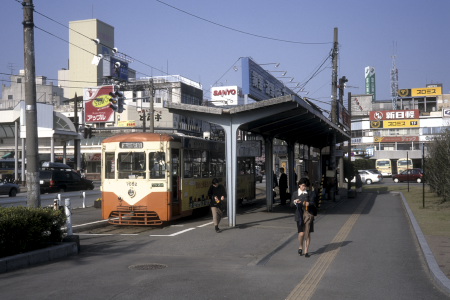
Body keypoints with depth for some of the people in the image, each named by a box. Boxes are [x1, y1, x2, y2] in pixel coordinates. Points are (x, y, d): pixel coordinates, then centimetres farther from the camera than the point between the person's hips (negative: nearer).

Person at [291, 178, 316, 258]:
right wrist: (295, 202, -14)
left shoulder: (308, 193, 9)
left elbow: (313, 203, 4)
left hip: (308, 214, 1)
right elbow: (291, 204, 8)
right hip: (299, 215, -1)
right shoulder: (295, 193, 10)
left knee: (307, 233, 1)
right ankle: (301, 246, 17)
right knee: (301, 233, -11)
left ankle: (306, 251, 11)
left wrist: (309, 203, -18)